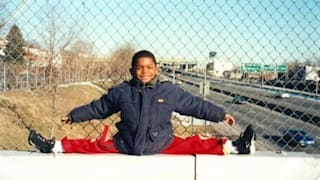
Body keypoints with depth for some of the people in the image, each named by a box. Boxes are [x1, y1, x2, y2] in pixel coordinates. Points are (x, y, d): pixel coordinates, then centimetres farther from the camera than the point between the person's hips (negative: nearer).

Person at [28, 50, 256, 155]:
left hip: (163, 144, 0)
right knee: (96, 145, -3)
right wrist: (74, 115, 13)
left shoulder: (171, 91, -4)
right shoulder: (120, 92, -1)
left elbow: (195, 104, 2)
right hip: (125, 144, 1)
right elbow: (97, 107, 10)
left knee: (193, 144, -10)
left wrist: (221, 115, 0)